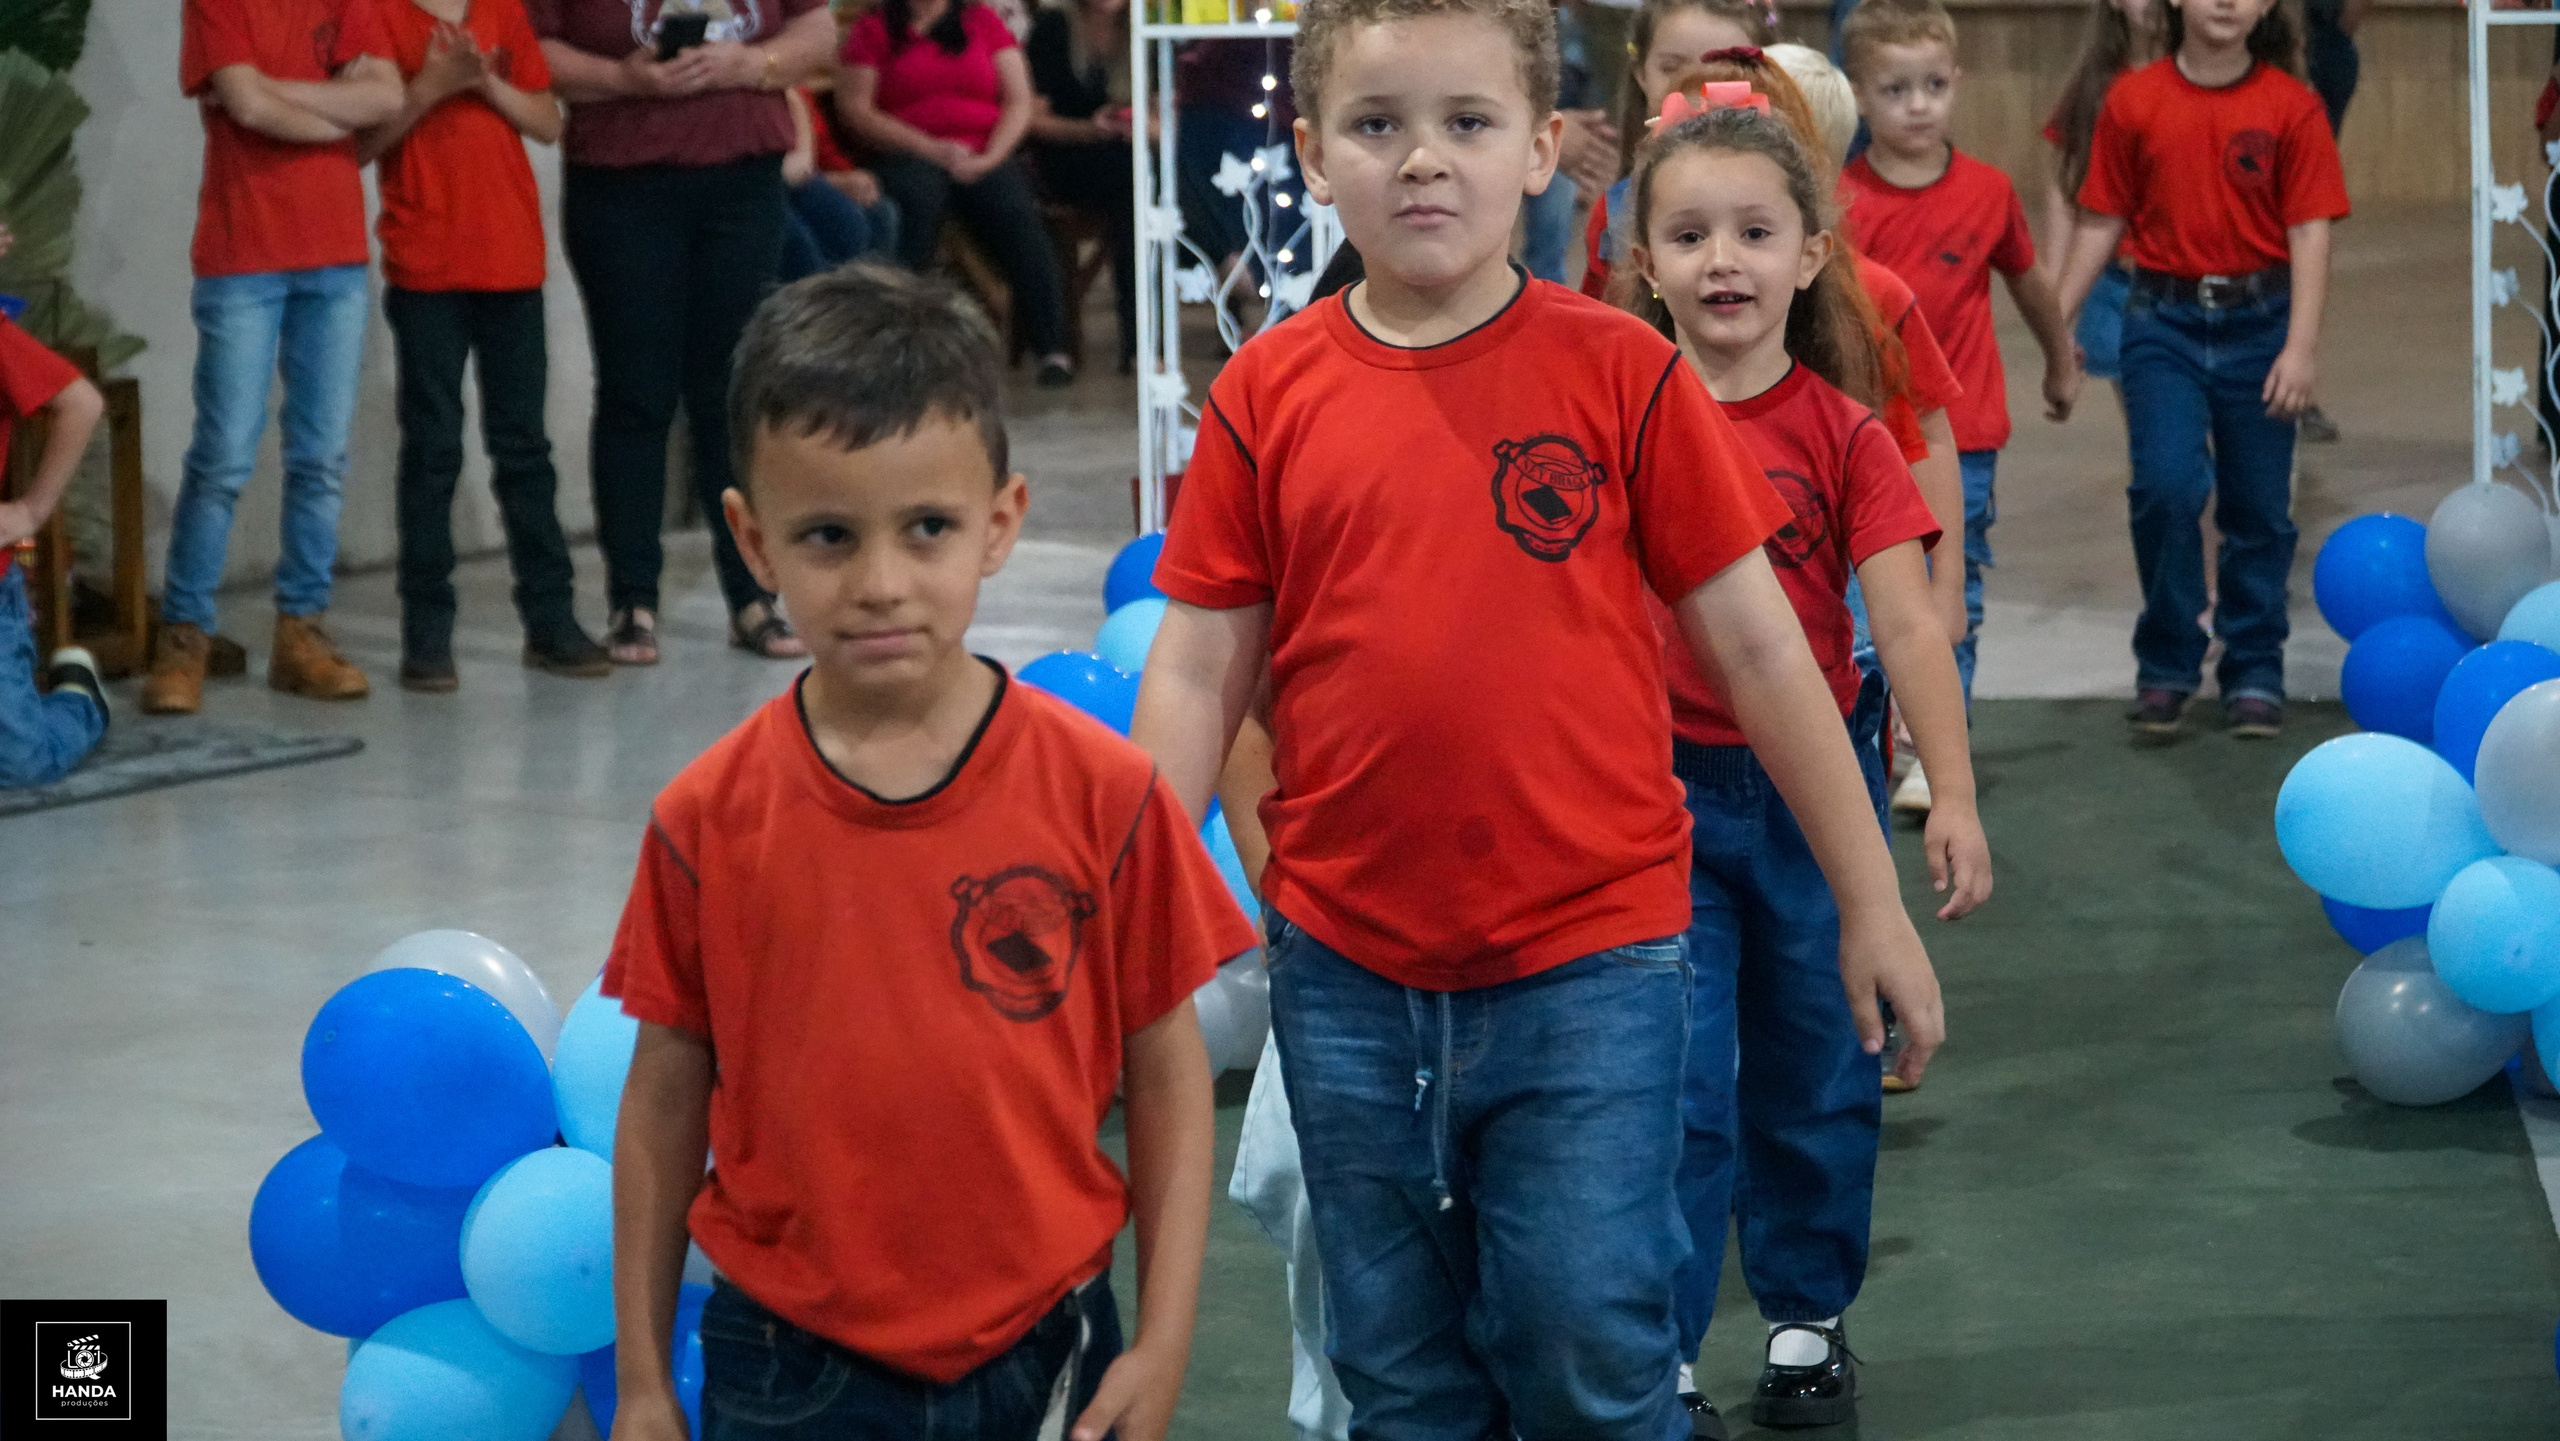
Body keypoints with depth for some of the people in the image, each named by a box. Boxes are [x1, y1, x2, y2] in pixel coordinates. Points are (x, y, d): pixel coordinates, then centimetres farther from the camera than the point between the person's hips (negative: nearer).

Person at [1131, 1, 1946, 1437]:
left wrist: (1871, 901, 1)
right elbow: (1198, 674, 2)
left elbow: (1758, 642, -1)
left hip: (1589, 963, -2)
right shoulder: (1267, 394, 0)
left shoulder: (1620, 372, -5)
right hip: (1347, 980, 3)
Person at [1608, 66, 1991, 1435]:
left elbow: (1907, 624, -10)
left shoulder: (1843, 435, -5)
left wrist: (1953, 797, -17)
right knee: (1677, 1084, -3)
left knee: (1817, 1077, 12)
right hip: (1658, 788, -1)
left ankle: (1807, 1322, 30)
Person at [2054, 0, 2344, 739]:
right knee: (2166, 485, -14)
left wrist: (2301, 345, -11)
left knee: (2259, 507, 7)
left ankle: (2254, 672, 22)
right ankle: (2165, 670, 3)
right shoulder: (2133, 102, 0)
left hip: (2258, 321, 0)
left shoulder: (2291, 106, -3)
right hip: (2165, 323, 0)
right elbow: (2101, 222, 6)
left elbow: (2309, 231, -4)